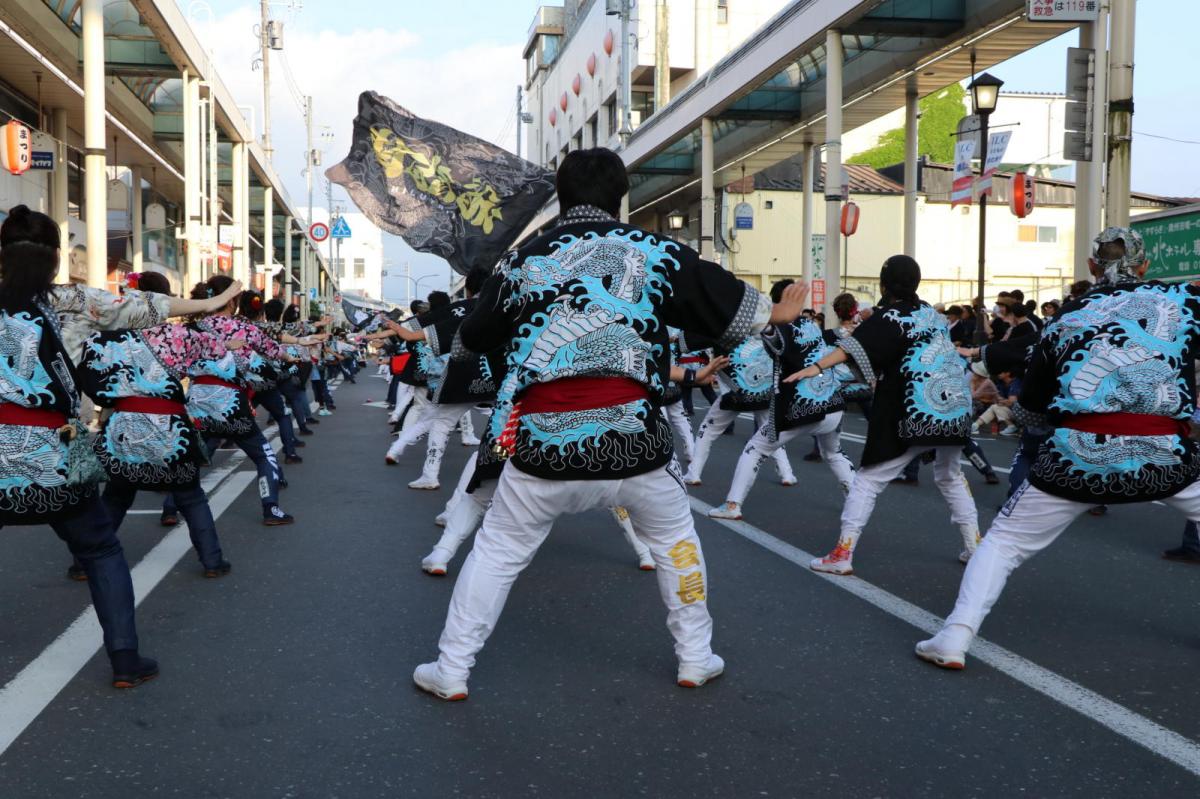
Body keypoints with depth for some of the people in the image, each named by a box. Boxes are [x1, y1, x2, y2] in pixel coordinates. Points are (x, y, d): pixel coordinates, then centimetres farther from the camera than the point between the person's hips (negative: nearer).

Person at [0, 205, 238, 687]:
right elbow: (142, 309, 5)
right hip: (51, 456, -1)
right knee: (100, 552, 15)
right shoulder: (69, 302, 1)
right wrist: (211, 302, 12)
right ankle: (125, 660, 14)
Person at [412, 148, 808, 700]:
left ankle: (450, 672, 22)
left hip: (544, 444, 0)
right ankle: (696, 658, 32)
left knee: (496, 552, 17)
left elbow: (475, 337, 20)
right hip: (631, 441, 0)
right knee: (674, 538, 25)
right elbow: (727, 304, 15)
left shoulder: (523, 261, 7)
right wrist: (776, 313, 35)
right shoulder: (656, 253, 4)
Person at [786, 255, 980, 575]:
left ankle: (842, 555, -7)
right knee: (950, 476, 28)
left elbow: (855, 346, -25)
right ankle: (974, 546, 28)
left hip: (913, 414, -6)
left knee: (868, 479, -1)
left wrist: (818, 367, -34)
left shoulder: (889, 317, -6)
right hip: (954, 407, 6)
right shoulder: (931, 312, 13)